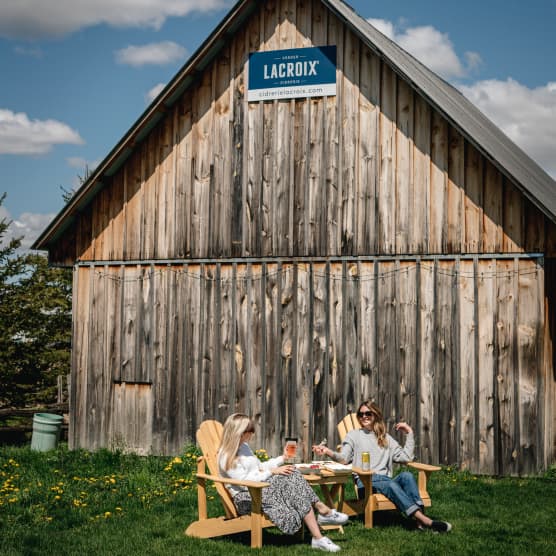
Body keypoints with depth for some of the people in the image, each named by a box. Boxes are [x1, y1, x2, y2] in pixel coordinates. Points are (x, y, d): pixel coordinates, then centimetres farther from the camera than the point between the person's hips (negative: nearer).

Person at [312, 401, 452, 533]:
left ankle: (420, 517, -46)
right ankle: (425, 520, -49)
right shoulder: (353, 435, 18)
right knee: (391, 484, -35)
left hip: (385, 479, 4)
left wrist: (410, 434, 17)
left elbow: (405, 457, 17)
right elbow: (343, 458, 2)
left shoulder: (386, 438, 27)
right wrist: (328, 452, -18)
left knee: (406, 475, -30)